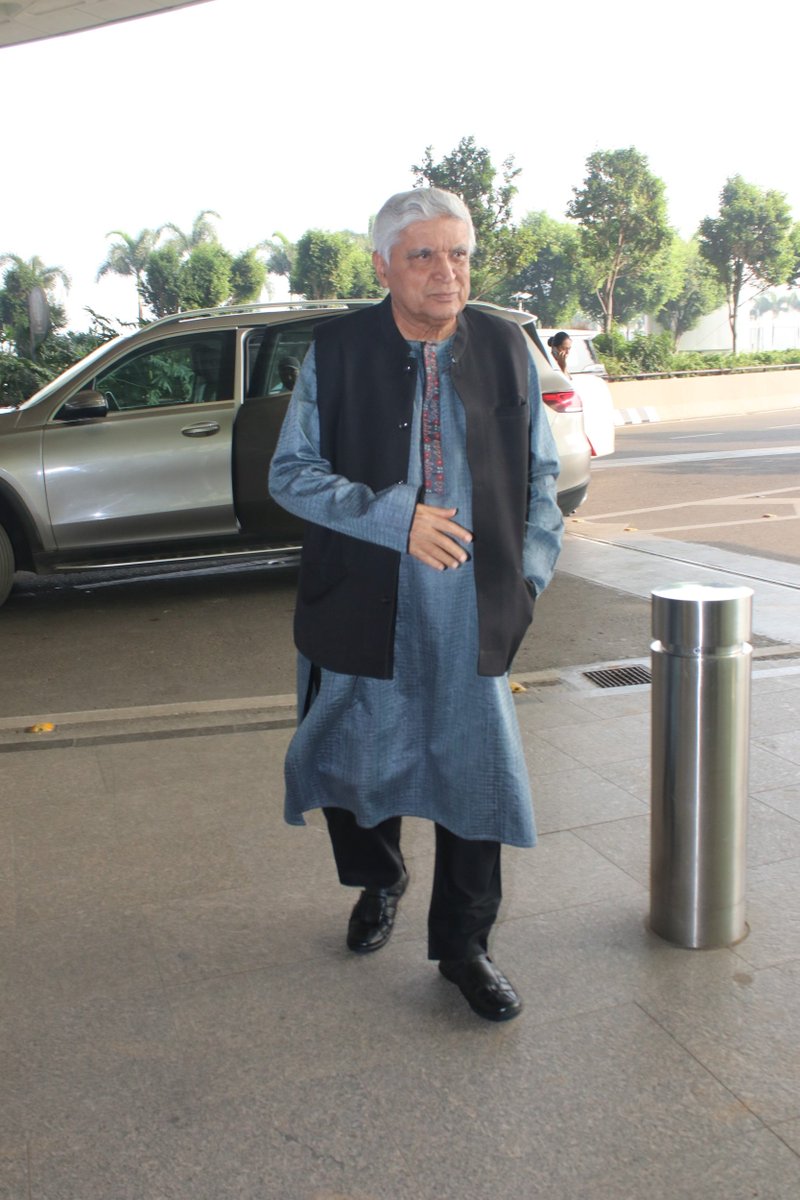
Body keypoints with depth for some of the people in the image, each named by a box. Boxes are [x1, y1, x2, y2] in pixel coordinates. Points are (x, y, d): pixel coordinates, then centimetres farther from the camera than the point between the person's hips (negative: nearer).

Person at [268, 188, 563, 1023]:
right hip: (362, 605, 0)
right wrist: (396, 518, -17)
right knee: (352, 762, 15)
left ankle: (463, 945, 25)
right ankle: (378, 881, 47)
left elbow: (540, 474, 10)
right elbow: (291, 472, -7)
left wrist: (529, 572, 1)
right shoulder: (336, 350, -5)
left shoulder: (505, 347, 1)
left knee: (476, 771, 5)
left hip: (471, 609, 1)